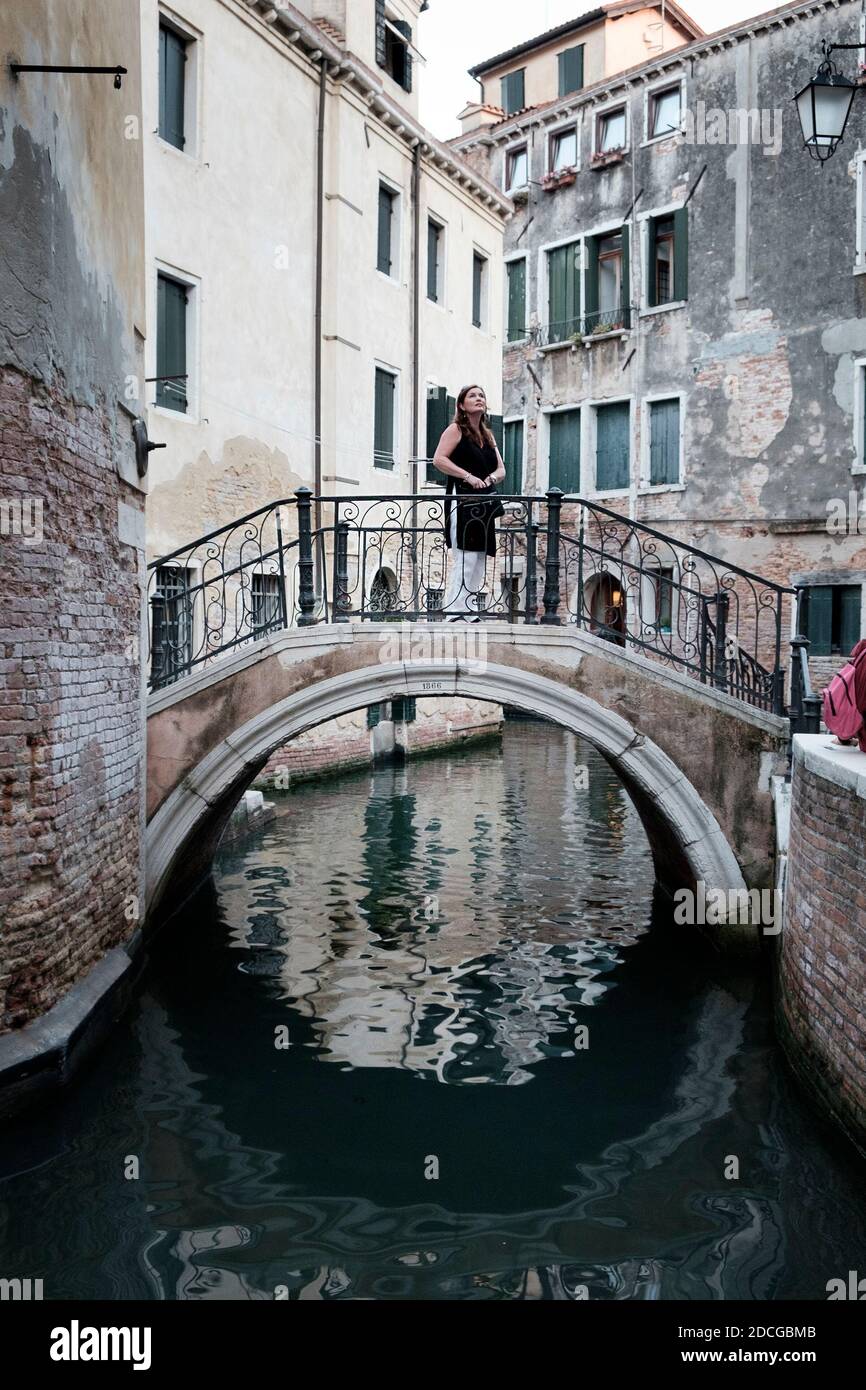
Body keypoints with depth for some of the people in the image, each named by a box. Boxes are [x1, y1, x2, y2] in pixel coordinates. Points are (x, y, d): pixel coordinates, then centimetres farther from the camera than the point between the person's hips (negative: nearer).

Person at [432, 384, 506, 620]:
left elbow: (501, 470, 18)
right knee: (465, 560, -15)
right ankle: (455, 614, -14)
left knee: (479, 561, 6)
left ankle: (472, 614, 10)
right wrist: (468, 476, -17)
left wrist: (490, 478, -5)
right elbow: (439, 459, -13)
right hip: (462, 501, -8)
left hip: (484, 503, 8)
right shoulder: (456, 429, 1)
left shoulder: (487, 435, 22)